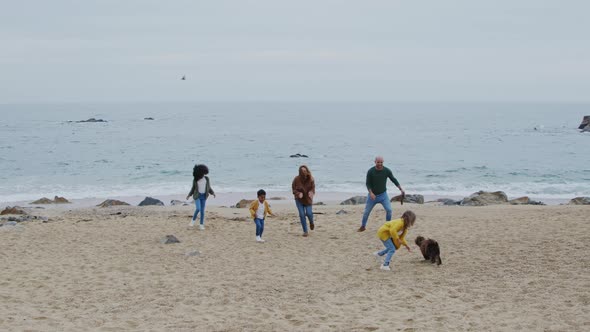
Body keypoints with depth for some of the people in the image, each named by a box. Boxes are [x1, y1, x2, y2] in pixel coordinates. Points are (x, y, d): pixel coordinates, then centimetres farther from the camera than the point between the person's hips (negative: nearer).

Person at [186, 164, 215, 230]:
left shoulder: (207, 179, 0)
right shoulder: (195, 180, -4)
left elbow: (209, 188, 7)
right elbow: (193, 188, 6)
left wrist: (213, 193, -8)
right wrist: (189, 195, 0)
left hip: (203, 196, 2)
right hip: (197, 195, -2)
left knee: (202, 210, 1)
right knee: (198, 208, -20)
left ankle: (201, 225, 9)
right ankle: (193, 220, 3)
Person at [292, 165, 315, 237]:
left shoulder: (311, 179, -13)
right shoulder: (296, 179, -15)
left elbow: (313, 188, -5)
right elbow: (294, 189, -7)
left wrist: (311, 193, -28)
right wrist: (298, 193, -27)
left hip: (308, 199, 0)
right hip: (299, 199, 0)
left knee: (309, 213, -7)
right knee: (302, 215, -5)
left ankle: (311, 222, 32)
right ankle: (305, 231, 7)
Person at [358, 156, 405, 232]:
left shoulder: (387, 171, -11)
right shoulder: (370, 171, -15)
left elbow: (394, 180, -1)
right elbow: (368, 184, -12)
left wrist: (401, 189, -7)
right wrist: (371, 193, -27)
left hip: (383, 194, 1)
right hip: (373, 195, -1)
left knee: (389, 210, -13)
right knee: (366, 212, 6)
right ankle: (363, 227, 25)